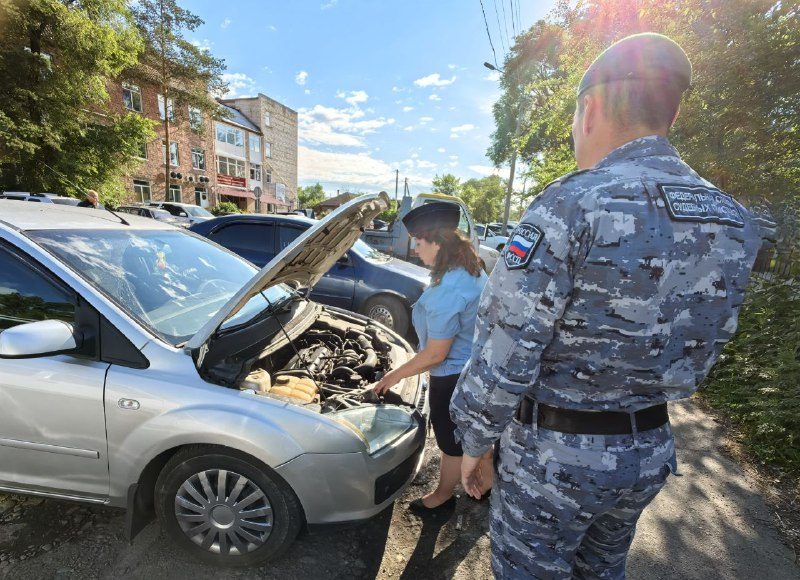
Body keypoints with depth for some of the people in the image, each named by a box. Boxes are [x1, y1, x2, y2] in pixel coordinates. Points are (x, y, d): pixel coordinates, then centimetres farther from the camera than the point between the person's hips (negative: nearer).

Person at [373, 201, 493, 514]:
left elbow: (435, 355, -25)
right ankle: (488, 480, 51)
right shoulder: (473, 271, -1)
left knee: (452, 442, 15)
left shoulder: (447, 291, -31)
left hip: (455, 377, -9)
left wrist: (395, 375, -12)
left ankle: (442, 497, 40)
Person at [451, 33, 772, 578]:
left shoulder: (572, 206, -25)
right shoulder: (732, 221, -1)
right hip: (650, 450, 7)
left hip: (553, 453, -6)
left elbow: (503, 356, -23)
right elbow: (696, 356, 7)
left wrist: (474, 442, -8)